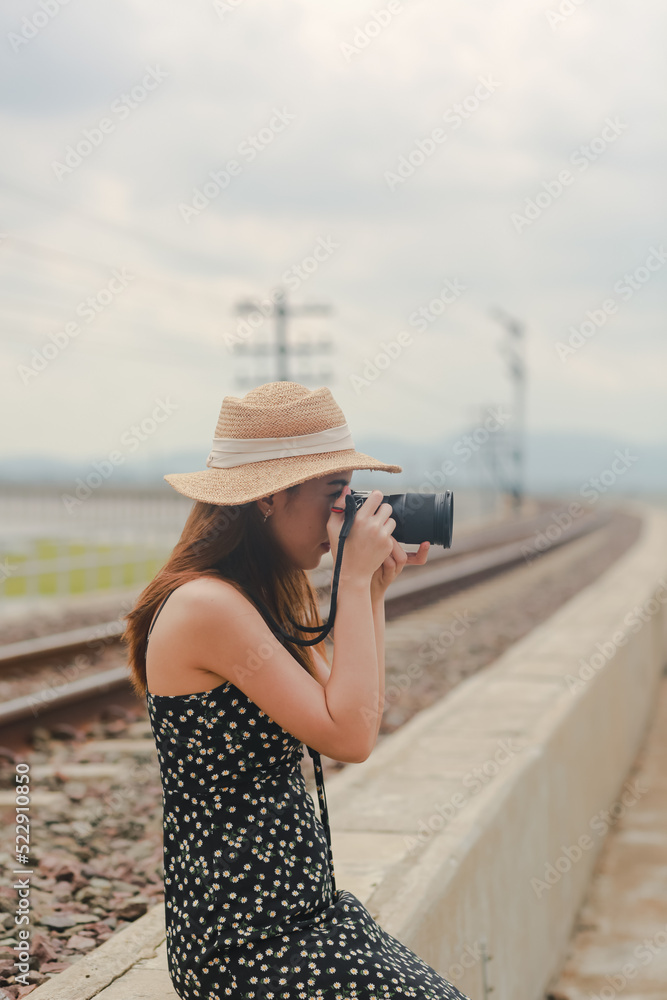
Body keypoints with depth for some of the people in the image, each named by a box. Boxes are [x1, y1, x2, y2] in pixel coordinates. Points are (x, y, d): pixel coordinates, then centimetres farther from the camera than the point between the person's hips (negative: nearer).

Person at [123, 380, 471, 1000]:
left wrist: (374, 590, 7)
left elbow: (353, 716, 10)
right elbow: (350, 737, -22)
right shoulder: (206, 606, -20)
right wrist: (354, 580, -16)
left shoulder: (271, 598, 9)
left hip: (301, 907, 9)